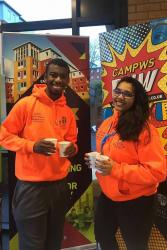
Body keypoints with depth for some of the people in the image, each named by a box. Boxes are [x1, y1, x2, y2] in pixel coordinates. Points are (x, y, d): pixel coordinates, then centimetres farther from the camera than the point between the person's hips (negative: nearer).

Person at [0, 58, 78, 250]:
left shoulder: (68, 112, 7)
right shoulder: (26, 104, -9)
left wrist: (72, 148, -6)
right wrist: (32, 145, -22)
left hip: (60, 185, 5)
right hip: (31, 187, -5)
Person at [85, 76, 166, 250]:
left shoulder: (144, 129, -23)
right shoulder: (107, 123, 1)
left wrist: (116, 169, -31)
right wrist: (95, 159, -4)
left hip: (135, 202, -7)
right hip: (107, 196, 7)